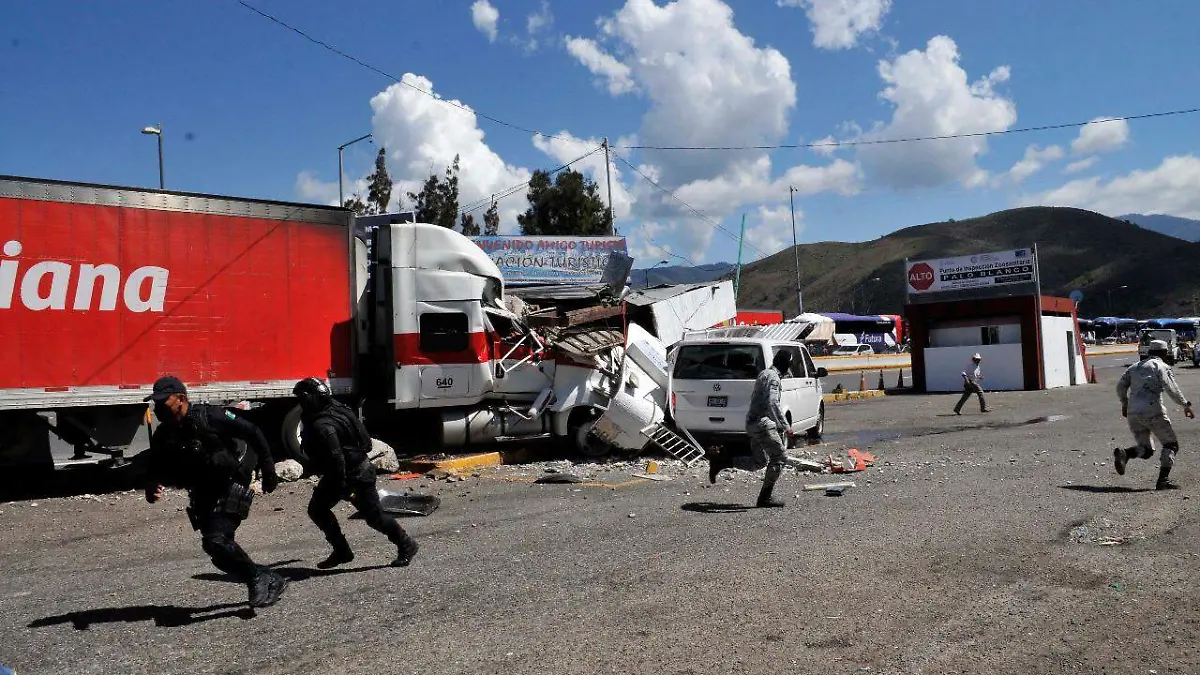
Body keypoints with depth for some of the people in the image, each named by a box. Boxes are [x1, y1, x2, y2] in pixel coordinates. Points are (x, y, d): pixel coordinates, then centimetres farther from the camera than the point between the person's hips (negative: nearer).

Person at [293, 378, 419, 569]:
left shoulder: (322, 426, -29)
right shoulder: (333, 408, 2)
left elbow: (336, 458, -33)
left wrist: (344, 488, -28)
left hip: (356, 475, -10)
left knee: (373, 515, 0)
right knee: (317, 510, 10)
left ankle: (406, 546, 15)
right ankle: (342, 551, 17)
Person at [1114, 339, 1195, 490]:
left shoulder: (1135, 366, 19)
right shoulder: (1162, 367, 1)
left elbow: (1120, 386, 15)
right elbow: (1172, 388, -11)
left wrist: (1124, 403, 26)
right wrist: (1186, 405, -6)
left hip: (1133, 414, 6)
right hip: (1152, 412, -6)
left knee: (1146, 450, 12)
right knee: (1171, 445, 9)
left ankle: (1123, 453, -19)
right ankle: (1163, 480, -5)